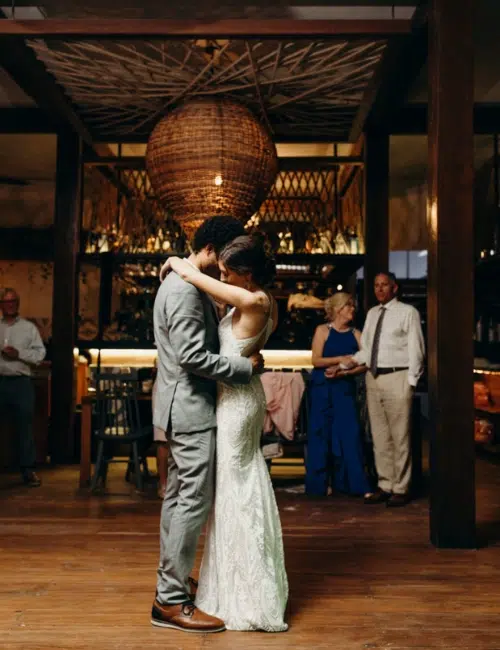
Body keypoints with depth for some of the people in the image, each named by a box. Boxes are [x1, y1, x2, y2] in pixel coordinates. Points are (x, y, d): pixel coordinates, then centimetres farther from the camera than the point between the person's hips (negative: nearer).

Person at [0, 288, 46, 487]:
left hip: (21, 383, -1)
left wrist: (18, 354, -12)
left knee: (25, 427, 2)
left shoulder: (29, 328, 7)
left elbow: (40, 353, 0)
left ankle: (28, 470, 8)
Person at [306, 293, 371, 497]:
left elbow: (364, 364, -1)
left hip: (345, 388, 2)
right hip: (322, 388, -1)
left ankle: (352, 483, 4)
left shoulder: (356, 334, 5)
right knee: (320, 434, 2)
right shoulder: (323, 330, 1)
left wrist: (342, 372, -13)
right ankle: (317, 485, 11)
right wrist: (343, 359, -12)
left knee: (349, 433, -3)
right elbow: (316, 360, -7)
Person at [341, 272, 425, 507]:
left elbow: (415, 349, -5)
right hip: (373, 378, 6)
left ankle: (400, 489, 9)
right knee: (379, 436, 11)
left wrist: (411, 382, -10)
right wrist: (352, 360, 0)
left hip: (397, 378, -6)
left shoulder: (407, 312, -2)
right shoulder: (372, 313, 15)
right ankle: (385, 486, 21)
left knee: (400, 437, -1)